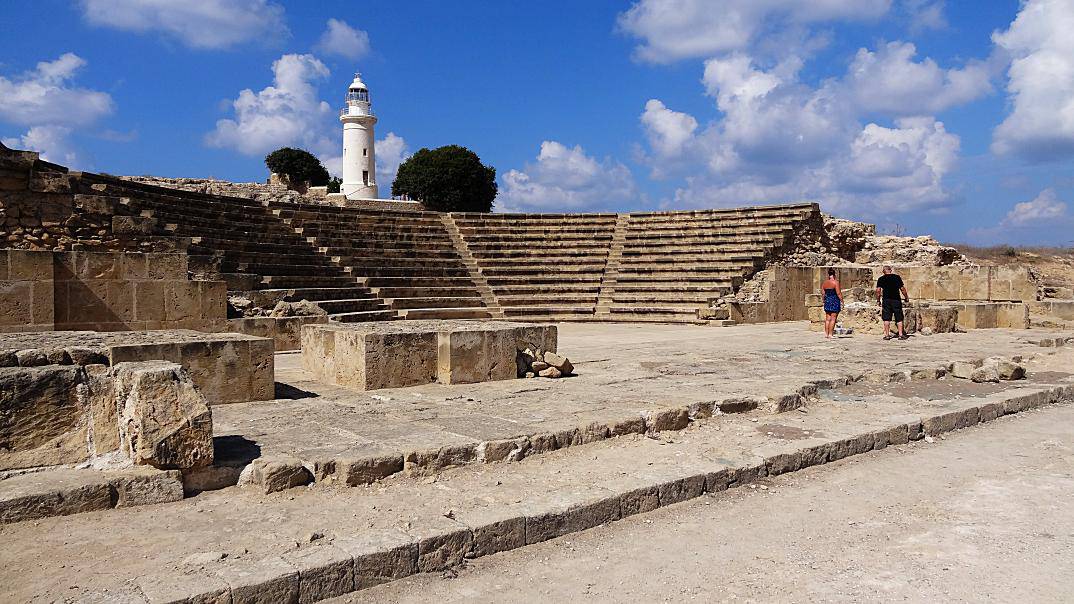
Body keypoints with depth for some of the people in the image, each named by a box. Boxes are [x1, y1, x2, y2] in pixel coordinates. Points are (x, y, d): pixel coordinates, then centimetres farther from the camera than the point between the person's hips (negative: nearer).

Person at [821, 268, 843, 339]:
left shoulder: (824, 282, 6)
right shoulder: (835, 282, -12)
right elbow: (838, 293, -14)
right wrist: (842, 301, -6)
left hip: (827, 301, 6)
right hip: (835, 301, -6)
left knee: (827, 318, 12)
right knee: (833, 318, -3)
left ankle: (826, 333, 15)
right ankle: (830, 334, -5)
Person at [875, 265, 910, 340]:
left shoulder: (881, 279, 2)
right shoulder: (897, 277, 2)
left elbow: (878, 290, -4)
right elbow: (902, 289, 0)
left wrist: (878, 300, 6)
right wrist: (906, 297, 12)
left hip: (886, 300, 0)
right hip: (896, 300, 0)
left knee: (886, 319, 4)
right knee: (899, 318, 6)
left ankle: (887, 335, 4)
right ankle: (901, 335, 4)